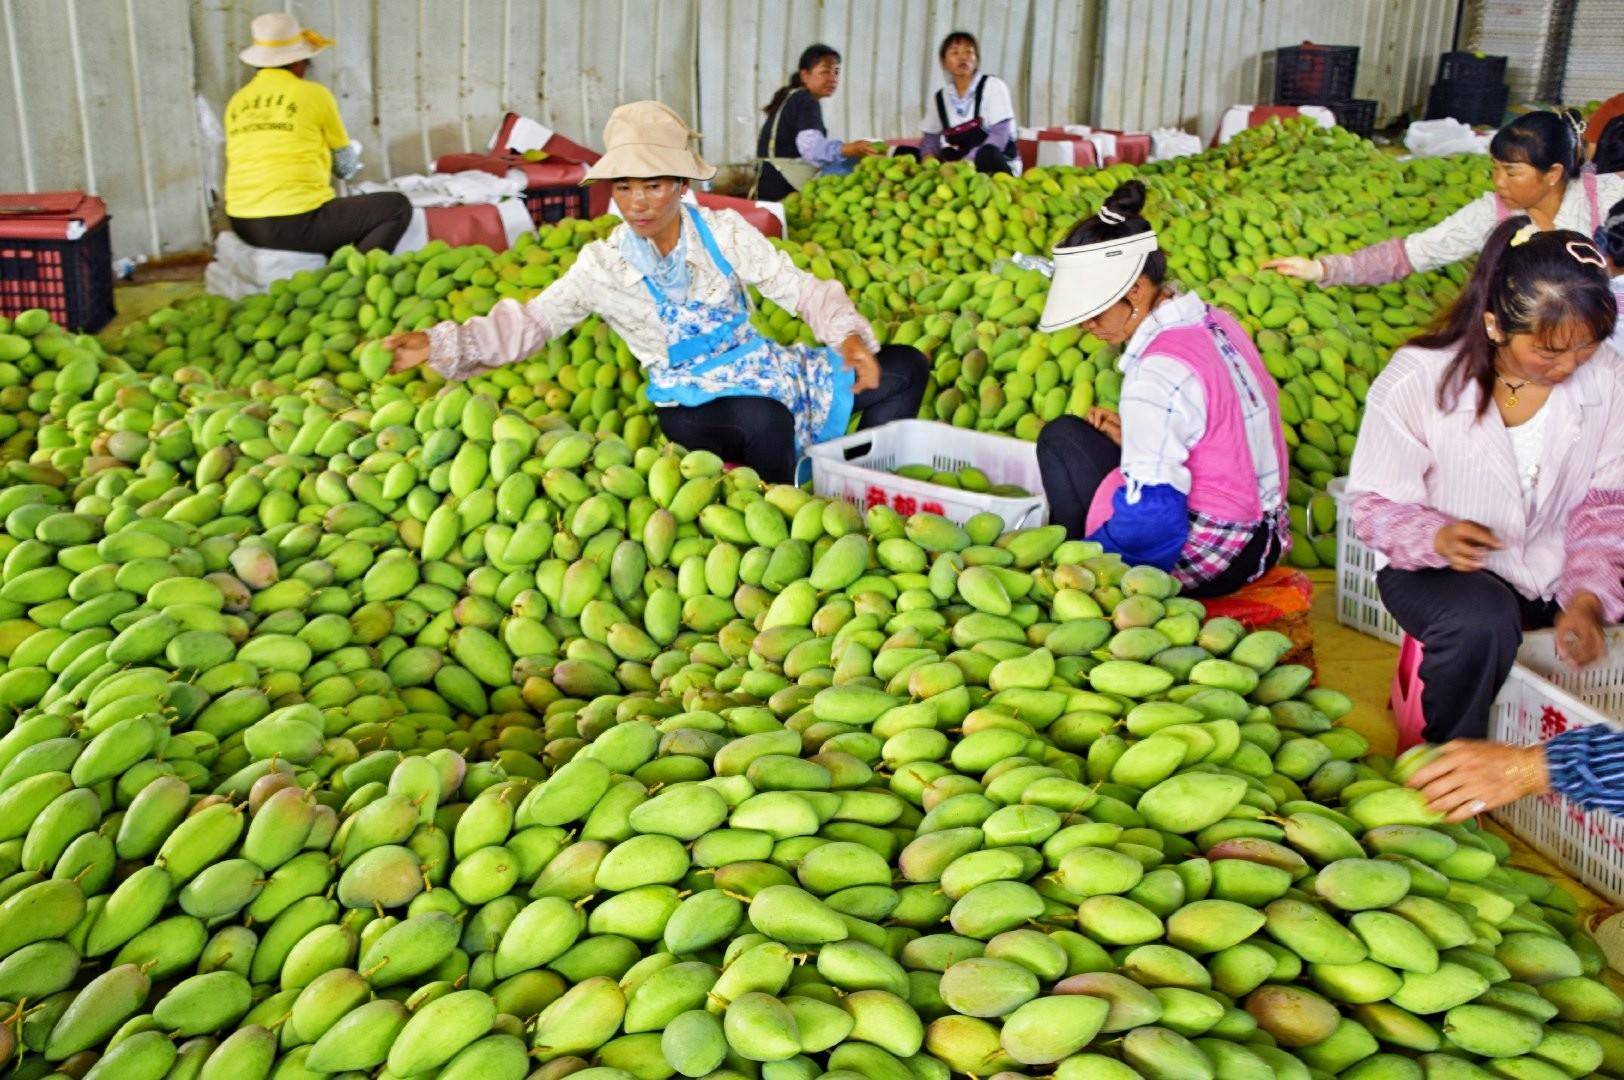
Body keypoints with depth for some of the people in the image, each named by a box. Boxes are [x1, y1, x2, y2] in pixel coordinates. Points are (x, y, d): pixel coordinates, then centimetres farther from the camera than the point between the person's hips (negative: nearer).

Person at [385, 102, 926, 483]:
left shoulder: (724, 232, -5)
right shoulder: (602, 266, -6)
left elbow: (800, 288, -7)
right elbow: (529, 322, -5)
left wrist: (849, 334, -26)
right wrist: (439, 344, -18)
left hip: (760, 368, 4)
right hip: (692, 402, -3)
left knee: (905, 367, -6)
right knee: (765, 419, -40)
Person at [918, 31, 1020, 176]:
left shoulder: (993, 86, -3)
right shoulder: (939, 98, 10)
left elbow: (999, 135, -14)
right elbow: (930, 139, 13)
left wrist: (967, 161, -27)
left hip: (997, 165, -4)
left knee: (988, 154, -40)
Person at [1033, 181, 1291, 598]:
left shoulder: (1157, 374, -23)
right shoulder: (1217, 322, 5)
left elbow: (1151, 514, -26)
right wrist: (1136, 441, 10)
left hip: (1204, 564, -9)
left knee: (1060, 437, 1)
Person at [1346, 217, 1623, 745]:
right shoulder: (1416, 380, -20)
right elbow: (1376, 504, -12)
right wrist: (1438, 538, -34)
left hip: (1560, 568, 5)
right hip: (1439, 566, -4)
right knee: (1481, 621, -35)